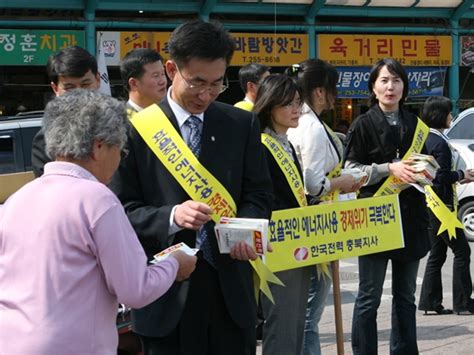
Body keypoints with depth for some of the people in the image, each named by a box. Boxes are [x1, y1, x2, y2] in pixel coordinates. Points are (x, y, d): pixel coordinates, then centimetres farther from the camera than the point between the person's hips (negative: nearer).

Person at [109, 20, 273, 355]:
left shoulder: (243, 125, 8)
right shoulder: (136, 129, -3)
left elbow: (259, 194, 10)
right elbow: (122, 209, -3)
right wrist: (171, 216, -22)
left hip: (230, 286, 3)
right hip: (167, 290, -3)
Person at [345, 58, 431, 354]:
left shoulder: (413, 124, 11)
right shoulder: (364, 125, -2)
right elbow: (351, 171, -6)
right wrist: (389, 168, -17)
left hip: (410, 217, 5)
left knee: (405, 296, 11)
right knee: (369, 298, -2)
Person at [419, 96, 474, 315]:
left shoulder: (426, 140, 12)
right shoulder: (440, 143, -17)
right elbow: (442, 176, -21)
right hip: (441, 206, -10)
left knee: (437, 254, 13)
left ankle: (430, 301, 14)